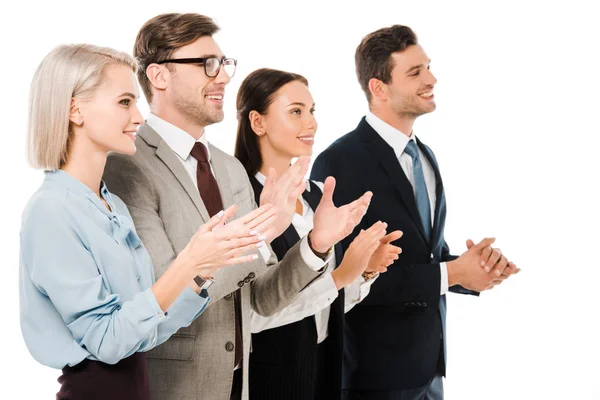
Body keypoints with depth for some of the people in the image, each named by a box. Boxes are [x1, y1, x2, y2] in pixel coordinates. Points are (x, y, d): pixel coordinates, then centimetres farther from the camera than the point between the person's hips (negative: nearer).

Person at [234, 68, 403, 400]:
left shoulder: (316, 194, 5)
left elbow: (330, 304, 11)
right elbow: (252, 314, -22)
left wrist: (366, 270, -6)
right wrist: (339, 276, -24)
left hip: (324, 364, 7)